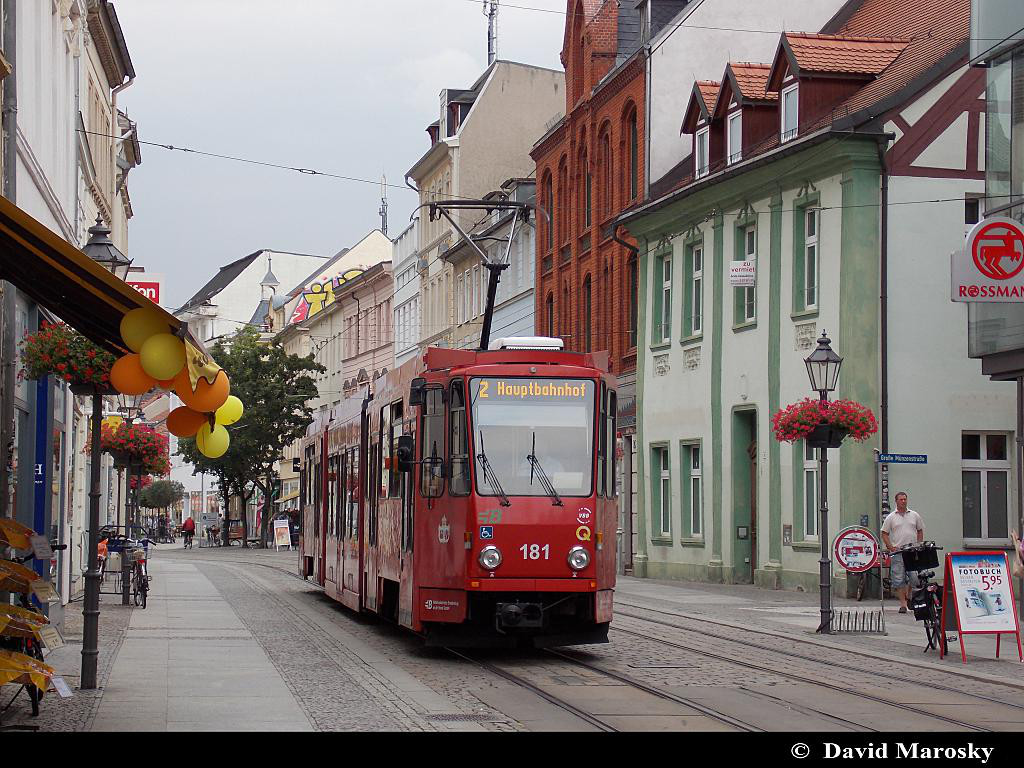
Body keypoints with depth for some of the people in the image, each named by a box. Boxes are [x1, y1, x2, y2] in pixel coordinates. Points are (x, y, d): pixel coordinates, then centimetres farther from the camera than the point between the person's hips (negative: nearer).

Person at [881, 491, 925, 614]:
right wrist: (890, 547, -5)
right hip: (897, 552, -1)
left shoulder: (914, 515, 12)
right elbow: (884, 533, 8)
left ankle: (909, 597, 18)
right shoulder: (891, 517, 6)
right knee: (899, 578, -4)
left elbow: (920, 531, 18)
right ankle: (903, 603, 0)